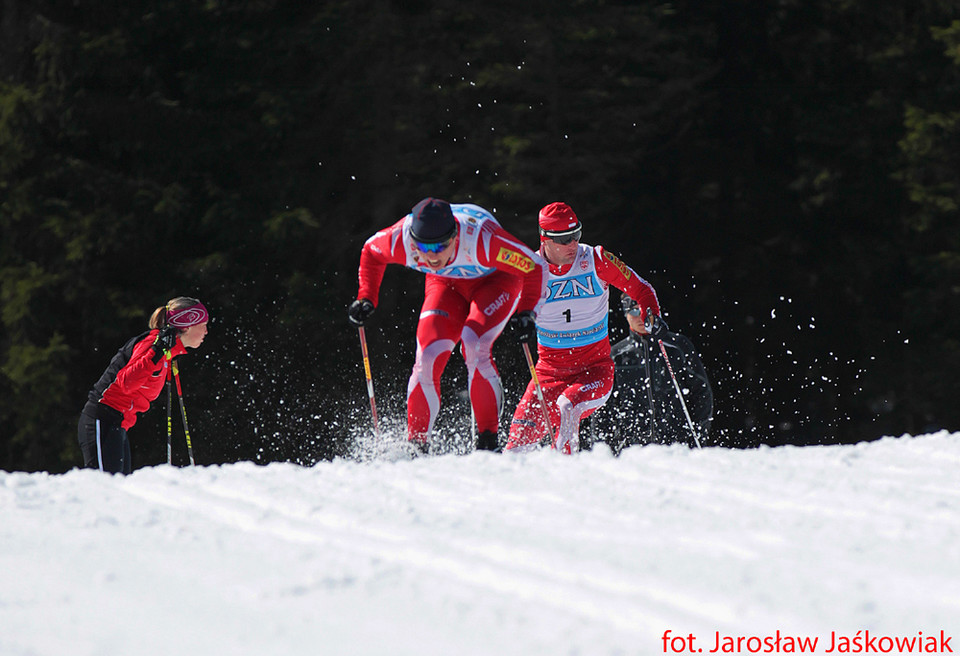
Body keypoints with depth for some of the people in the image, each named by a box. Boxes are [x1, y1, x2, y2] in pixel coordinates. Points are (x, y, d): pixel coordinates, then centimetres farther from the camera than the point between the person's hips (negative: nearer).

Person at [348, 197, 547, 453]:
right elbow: (370, 252, -4)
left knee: (475, 346, -27)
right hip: (447, 283, 3)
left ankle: (488, 440, -17)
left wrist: (527, 312, -33)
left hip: (495, 278, -3)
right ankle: (416, 445, -3)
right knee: (428, 355, -16)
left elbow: (535, 267, -25)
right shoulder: (401, 239, -31)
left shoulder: (480, 238, -40)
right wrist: (366, 298, -13)